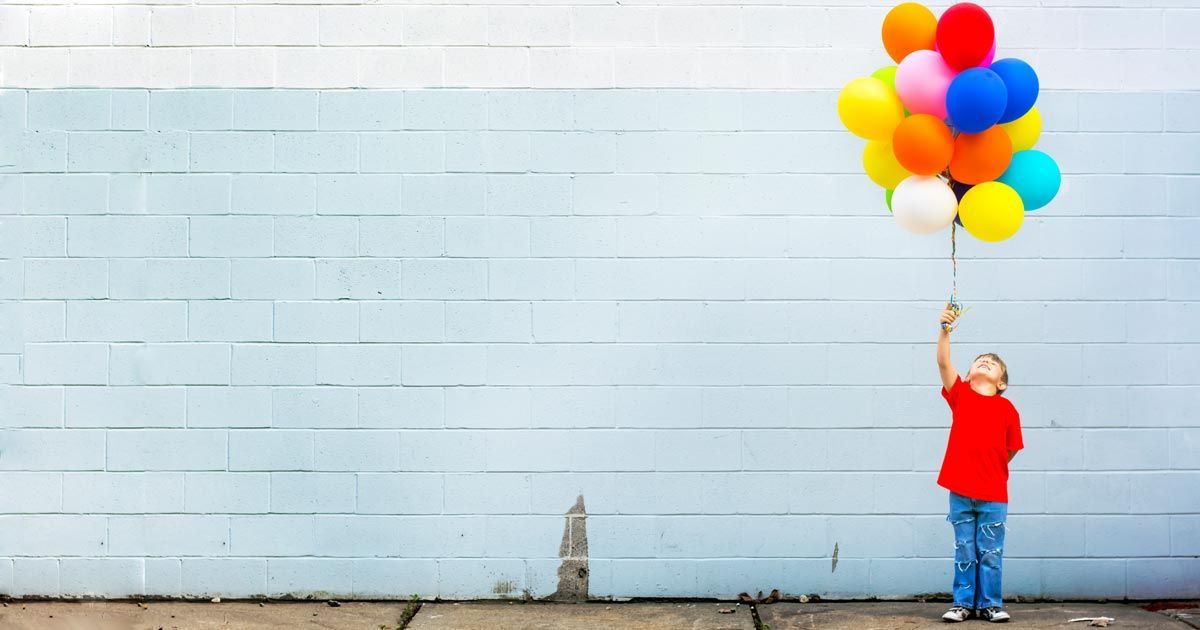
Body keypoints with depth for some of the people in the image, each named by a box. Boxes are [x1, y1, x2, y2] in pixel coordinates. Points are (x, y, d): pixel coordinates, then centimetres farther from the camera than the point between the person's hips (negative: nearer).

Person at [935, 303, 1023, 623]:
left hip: (993, 494, 0)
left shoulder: (1007, 408, -1)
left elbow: (1012, 448, 5)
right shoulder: (959, 395, 0)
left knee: (991, 553, 6)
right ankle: (963, 603, 16)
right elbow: (943, 363, -14)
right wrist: (945, 330, -26)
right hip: (960, 490, 0)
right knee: (965, 551, 8)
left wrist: (993, 468, 3)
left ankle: (990, 604, 17)